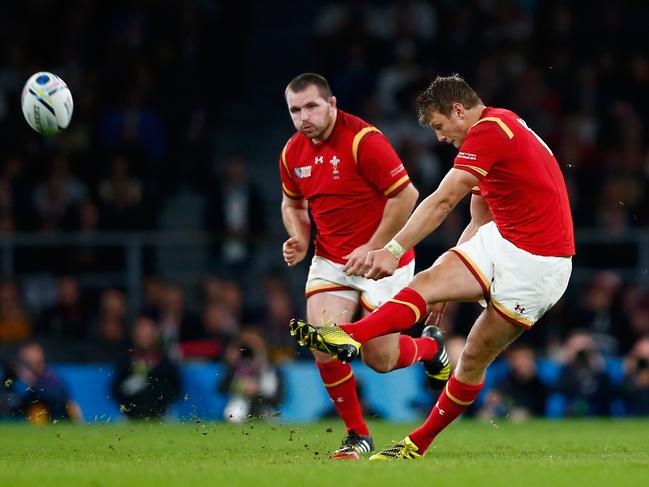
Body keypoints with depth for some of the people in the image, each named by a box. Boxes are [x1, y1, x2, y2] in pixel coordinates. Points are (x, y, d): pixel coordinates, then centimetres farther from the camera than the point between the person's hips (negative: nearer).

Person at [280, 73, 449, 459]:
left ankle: (430, 348, 35)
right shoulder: (293, 153, 1)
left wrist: (374, 248, -18)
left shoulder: (363, 140, -20)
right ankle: (358, 435, 3)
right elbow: (292, 203, 20)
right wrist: (299, 239, 0)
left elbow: (406, 195, -18)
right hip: (330, 261, 5)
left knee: (380, 359, -2)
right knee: (323, 347, -14)